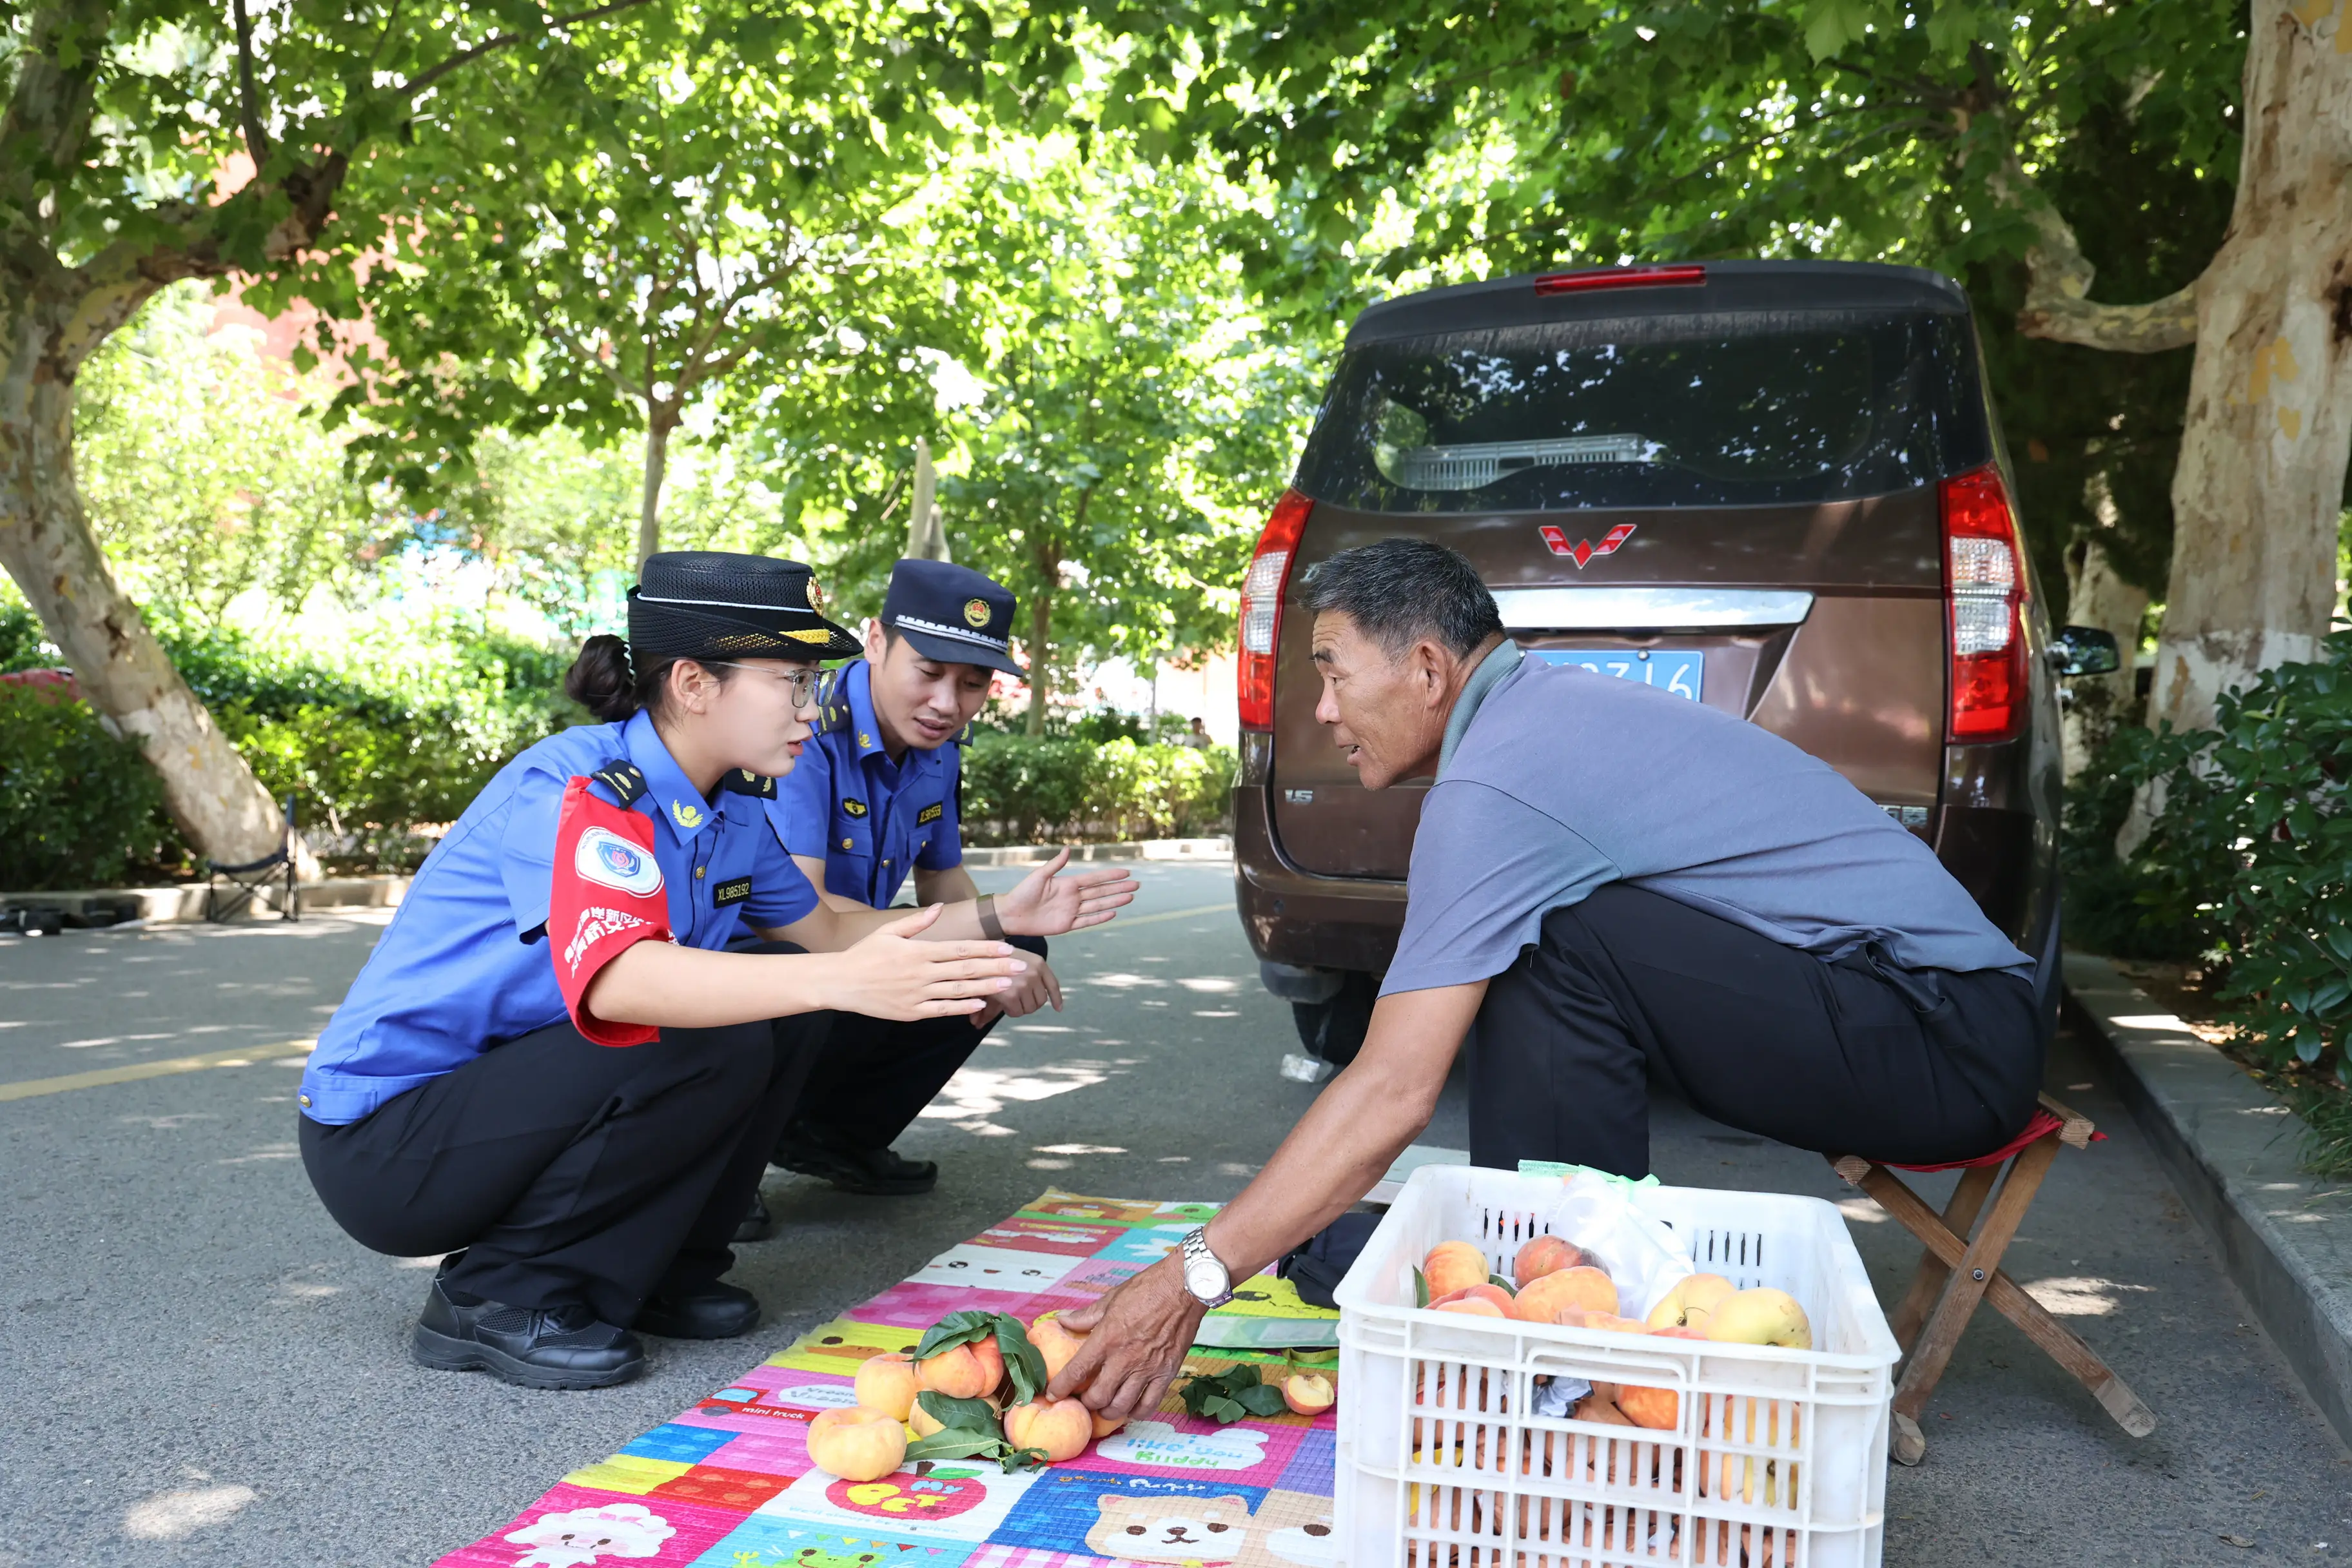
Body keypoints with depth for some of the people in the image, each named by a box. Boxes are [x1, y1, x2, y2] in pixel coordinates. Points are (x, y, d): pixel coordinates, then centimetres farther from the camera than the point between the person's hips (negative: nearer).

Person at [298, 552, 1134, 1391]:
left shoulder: (731, 810, 2)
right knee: (711, 1047, -27)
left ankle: (655, 1272, 6)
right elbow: (613, 979, -42)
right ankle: (493, 1294, -11)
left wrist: (998, 919, 4)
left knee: (781, 999, -2)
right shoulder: (578, 789, -25)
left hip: (519, 1089, 8)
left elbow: (821, 931, 15)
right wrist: (843, 982, -53)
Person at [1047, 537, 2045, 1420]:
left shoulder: (1496, 776, -18)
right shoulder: (1555, 704, 11)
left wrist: (1191, 1282, -16)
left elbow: (1395, 1092, -22)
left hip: (1954, 1040, -9)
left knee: (1560, 949, -23)